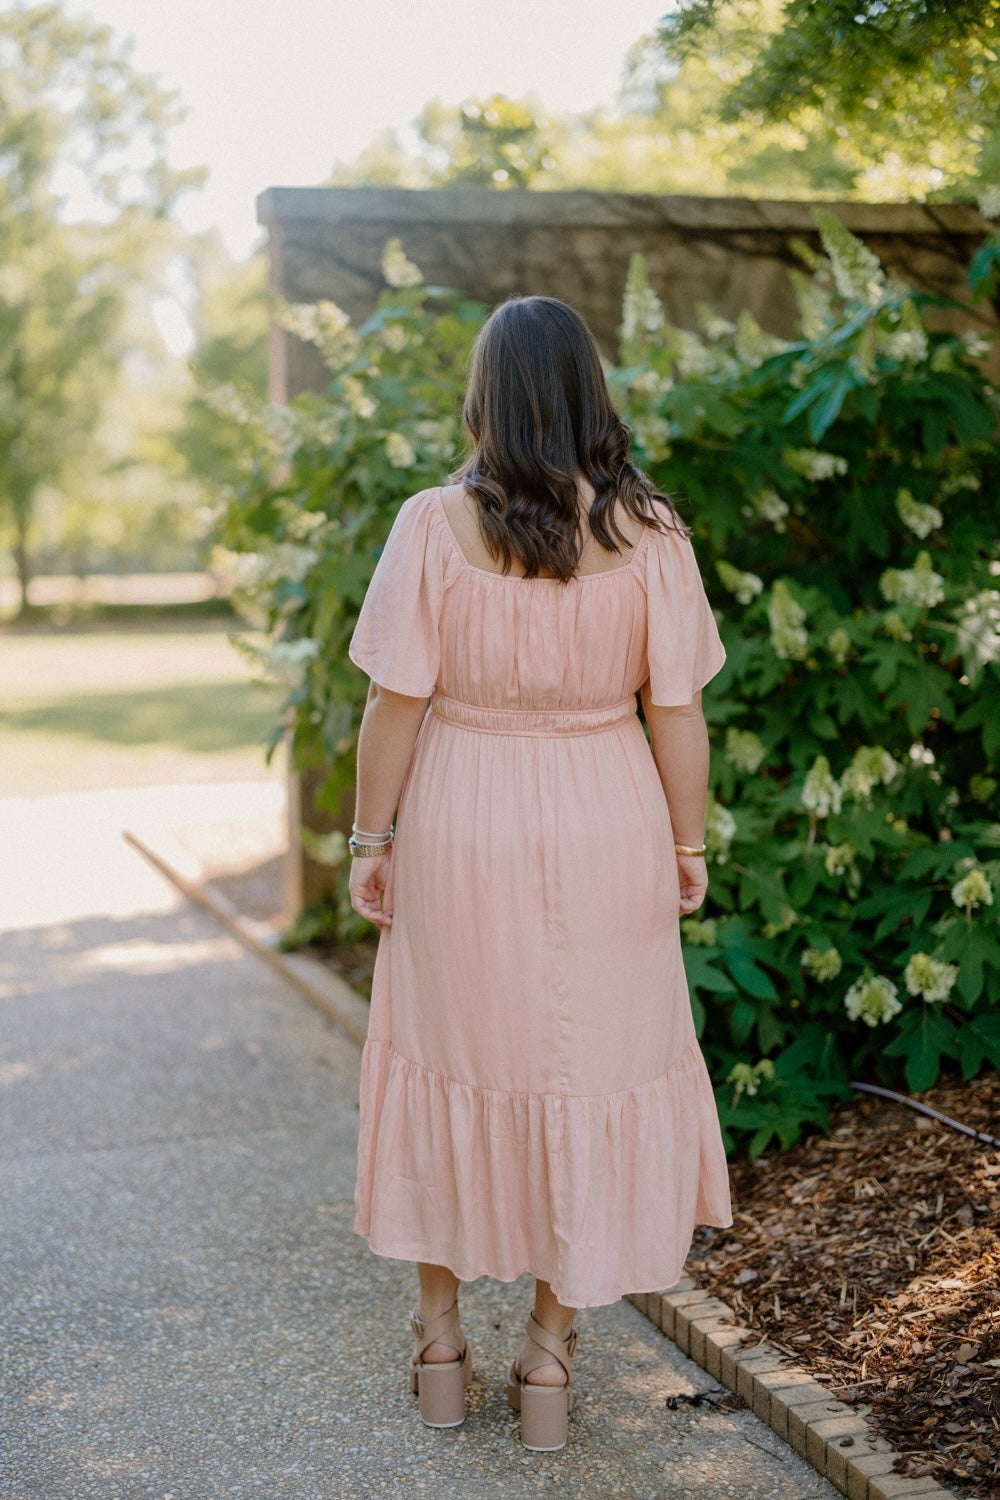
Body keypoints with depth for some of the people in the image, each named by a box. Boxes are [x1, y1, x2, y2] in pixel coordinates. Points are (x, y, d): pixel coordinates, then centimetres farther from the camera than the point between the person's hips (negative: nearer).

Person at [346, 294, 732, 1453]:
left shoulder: (434, 527, -10)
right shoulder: (646, 533, -7)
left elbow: (395, 704, -9)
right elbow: (677, 712, -5)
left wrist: (370, 840, 1)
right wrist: (689, 847, 6)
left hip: (459, 834, 0)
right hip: (605, 835, 0)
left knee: (453, 1060, 16)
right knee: (586, 1073, 12)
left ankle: (439, 1337, 29)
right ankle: (550, 1355, 21)